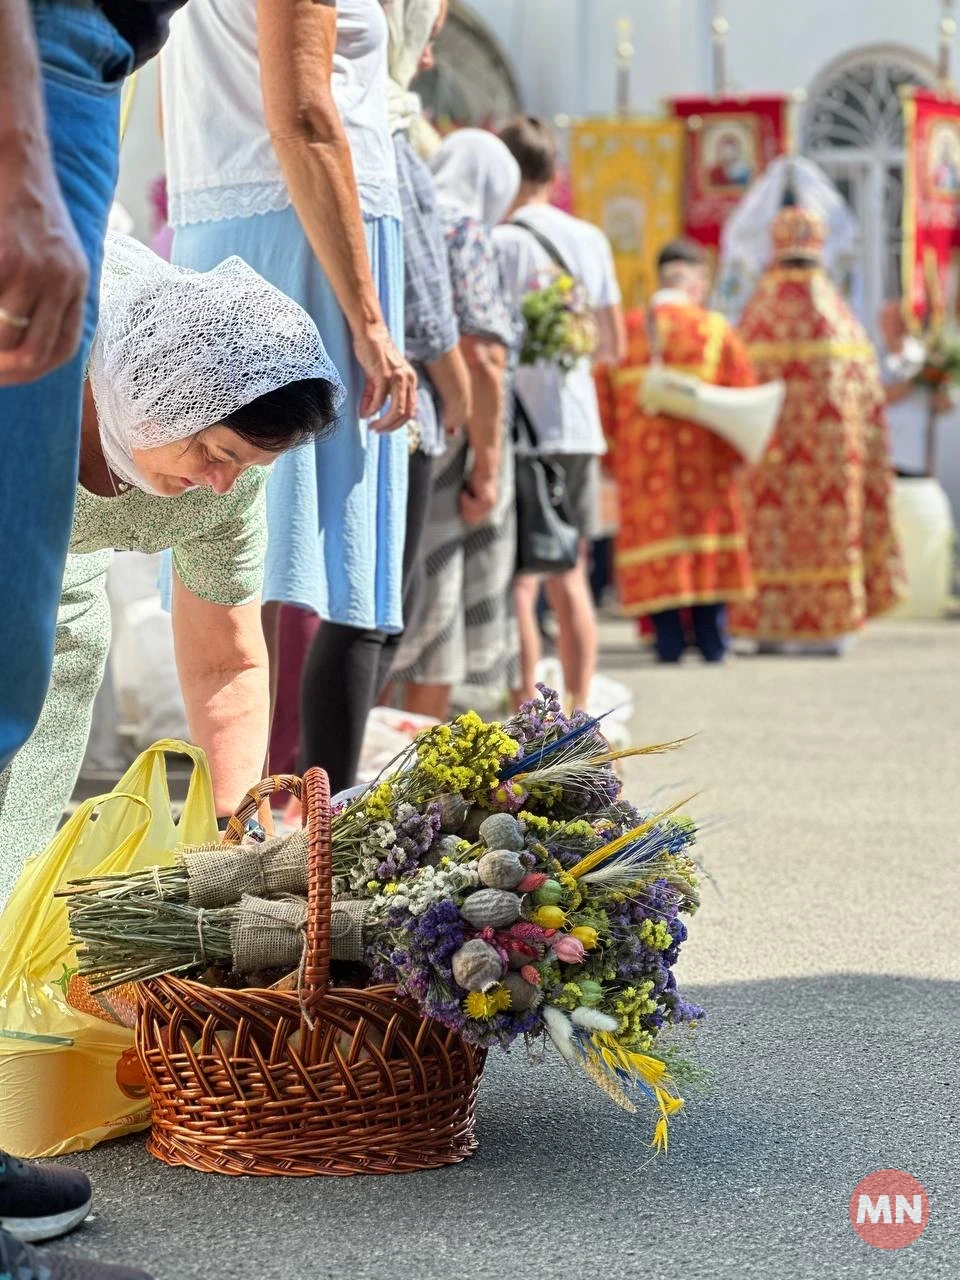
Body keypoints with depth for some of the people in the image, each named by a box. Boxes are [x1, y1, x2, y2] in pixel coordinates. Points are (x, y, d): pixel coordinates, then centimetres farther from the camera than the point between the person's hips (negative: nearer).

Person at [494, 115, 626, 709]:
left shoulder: (503, 242, -9)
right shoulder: (591, 240, 9)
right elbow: (616, 346, 14)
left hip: (523, 430, -6)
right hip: (579, 425, 6)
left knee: (517, 582, -3)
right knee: (570, 579, 12)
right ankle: (578, 712, 14)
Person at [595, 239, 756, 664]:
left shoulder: (624, 330, 2)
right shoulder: (715, 329, -2)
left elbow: (602, 401, 1)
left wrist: (613, 456, 11)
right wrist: (736, 450, 8)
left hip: (641, 462, 1)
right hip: (702, 456, -1)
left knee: (653, 535, 5)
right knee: (707, 527, 8)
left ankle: (668, 638, 0)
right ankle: (712, 639, 7)